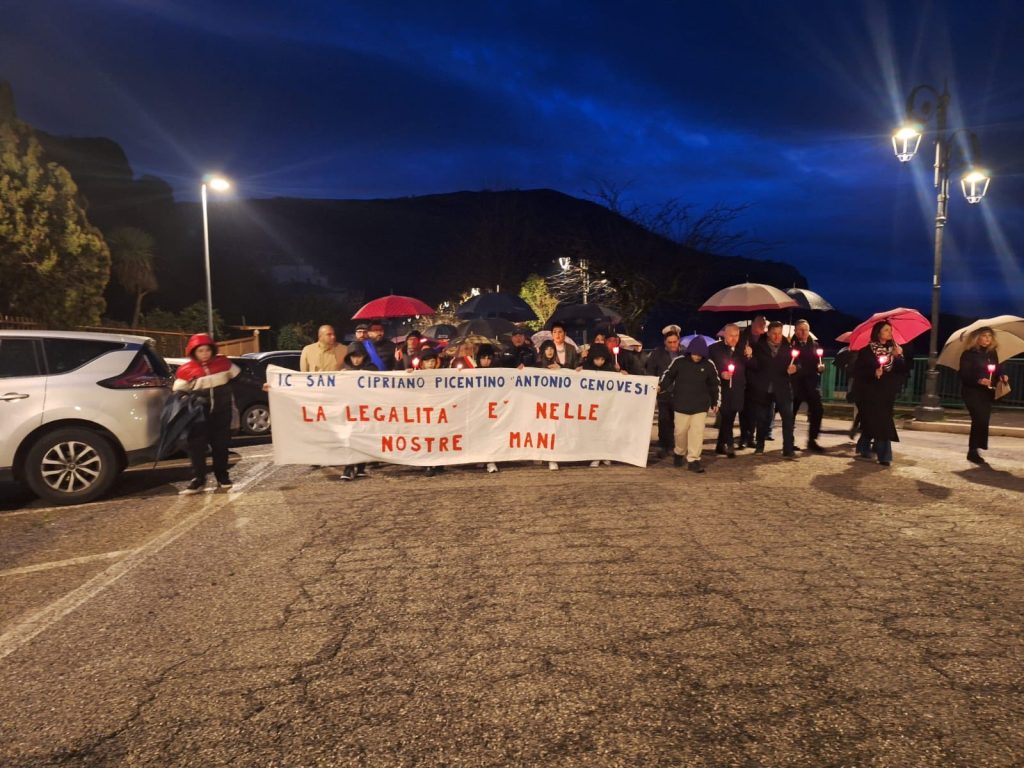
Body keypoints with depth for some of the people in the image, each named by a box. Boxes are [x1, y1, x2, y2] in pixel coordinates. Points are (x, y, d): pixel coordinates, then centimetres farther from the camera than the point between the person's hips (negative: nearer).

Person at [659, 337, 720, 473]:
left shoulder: (709, 365, -2)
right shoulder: (679, 361, -7)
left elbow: (714, 385, 9)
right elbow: (669, 376, 5)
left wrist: (715, 402, 12)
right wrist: (661, 386, -12)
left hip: (700, 405, 1)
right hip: (681, 404, 0)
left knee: (697, 432, -4)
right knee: (681, 431, 9)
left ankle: (693, 460, 3)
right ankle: (679, 453, 33)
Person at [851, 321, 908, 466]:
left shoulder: (894, 349, 11)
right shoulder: (867, 351, -2)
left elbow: (902, 371, 3)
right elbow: (858, 371, -7)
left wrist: (899, 357, -11)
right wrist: (873, 373, -22)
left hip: (887, 393, 3)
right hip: (870, 393, -3)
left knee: (883, 423, 0)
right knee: (871, 422, -2)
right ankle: (864, 450, 16)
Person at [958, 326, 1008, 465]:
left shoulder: (992, 353, 11)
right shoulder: (969, 354, -8)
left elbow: (997, 369, 19)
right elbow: (964, 375, -11)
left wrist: (1002, 376, -2)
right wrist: (978, 380, -25)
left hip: (988, 393, 6)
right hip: (973, 392, -6)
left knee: (982, 421, 8)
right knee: (980, 420, -15)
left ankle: (973, 452, 17)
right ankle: (973, 452, -6)